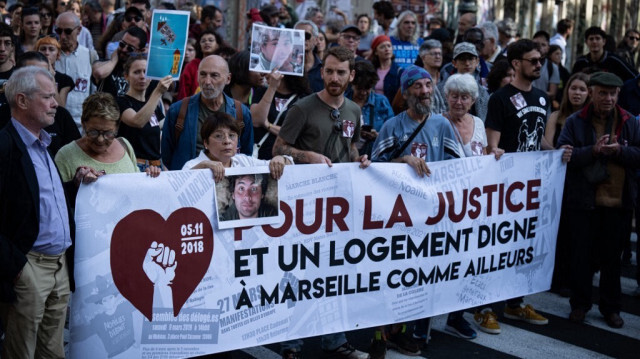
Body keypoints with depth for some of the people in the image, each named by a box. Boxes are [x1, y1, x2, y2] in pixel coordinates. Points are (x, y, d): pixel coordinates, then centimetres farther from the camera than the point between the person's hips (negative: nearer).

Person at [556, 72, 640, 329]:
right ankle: (580, 304, 21)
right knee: (582, 255, 7)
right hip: (583, 201, -1)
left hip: (618, 201, 2)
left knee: (612, 257, 11)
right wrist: (593, 151, -21)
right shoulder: (575, 122, -1)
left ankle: (611, 307, 23)